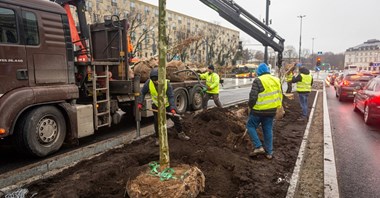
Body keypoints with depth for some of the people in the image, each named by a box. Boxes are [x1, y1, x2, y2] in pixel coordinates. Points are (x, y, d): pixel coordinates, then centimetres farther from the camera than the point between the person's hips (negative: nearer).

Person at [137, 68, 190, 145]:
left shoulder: (166, 83, -26)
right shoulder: (149, 83, -21)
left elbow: (171, 97, -26)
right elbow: (142, 93, -6)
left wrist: (172, 108, -35)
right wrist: (140, 103, -15)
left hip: (167, 105, 0)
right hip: (156, 106, 0)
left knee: (176, 118, 7)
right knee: (157, 122, -3)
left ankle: (181, 134, 28)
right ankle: (158, 138, 18)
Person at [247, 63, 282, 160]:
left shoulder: (258, 81, -13)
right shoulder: (276, 80, 8)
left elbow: (253, 97, -18)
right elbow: (280, 95, 12)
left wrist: (250, 106, -1)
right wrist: (276, 107, 20)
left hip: (259, 110, -6)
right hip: (271, 110, 6)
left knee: (251, 126, 11)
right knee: (268, 130, 14)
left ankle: (258, 147, 3)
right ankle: (269, 152, 20)